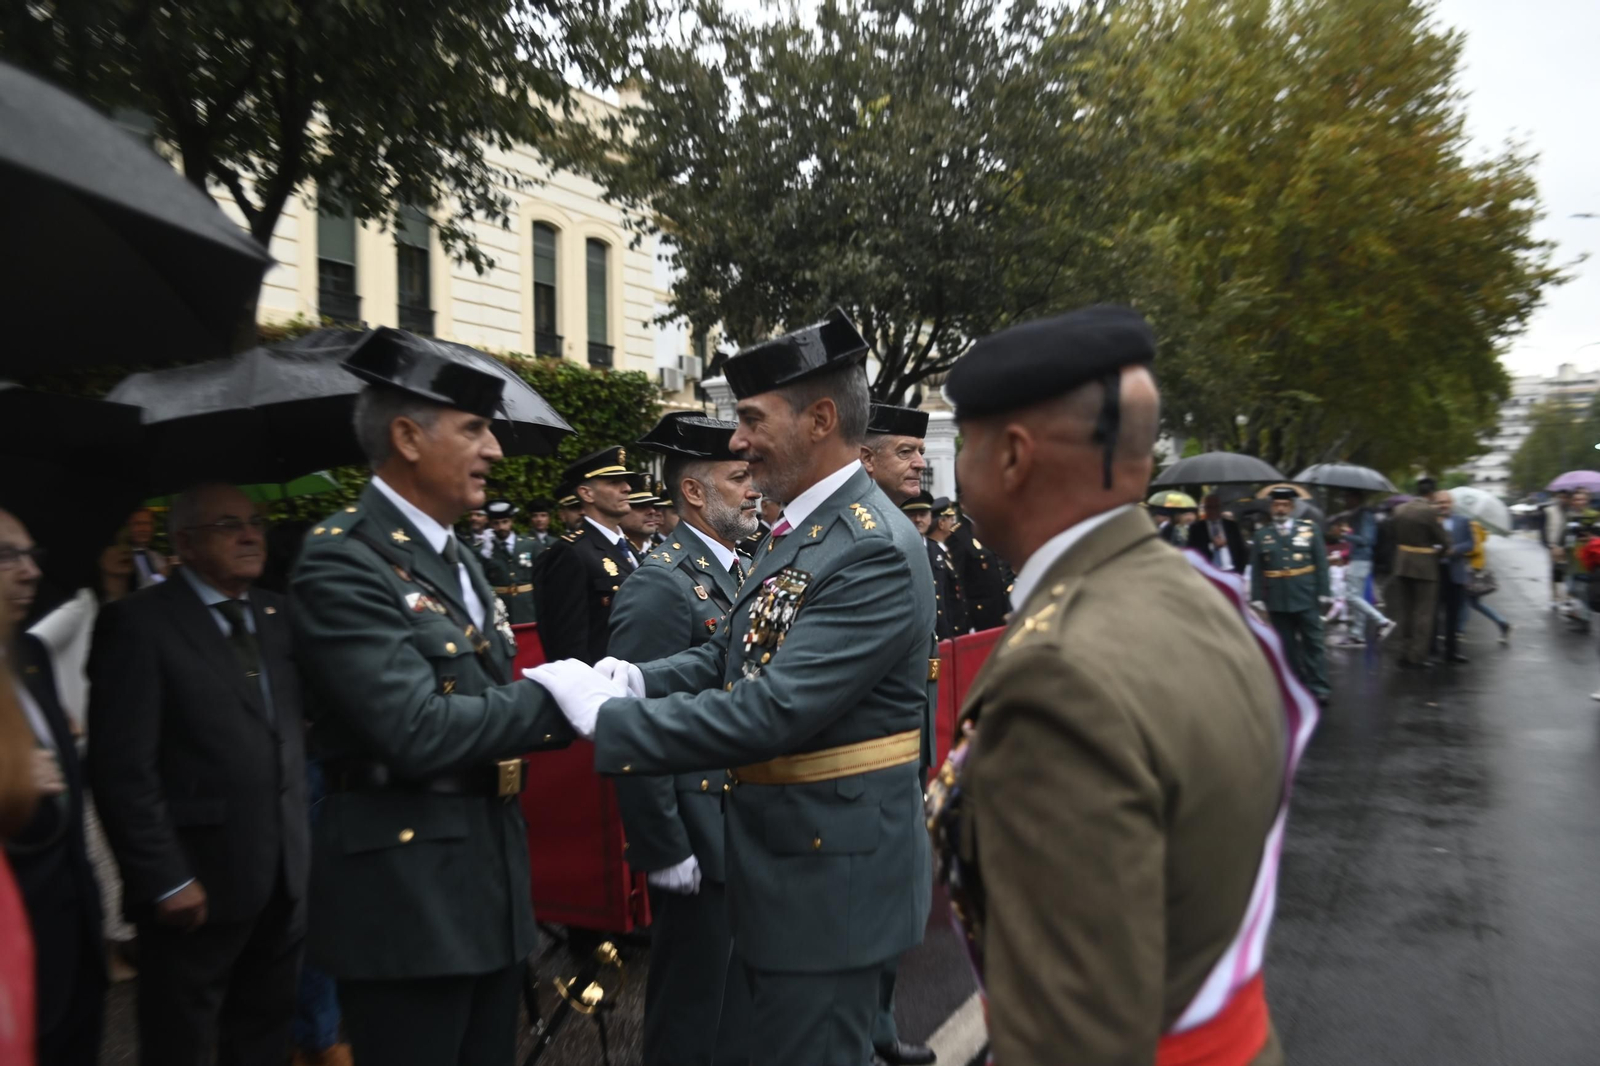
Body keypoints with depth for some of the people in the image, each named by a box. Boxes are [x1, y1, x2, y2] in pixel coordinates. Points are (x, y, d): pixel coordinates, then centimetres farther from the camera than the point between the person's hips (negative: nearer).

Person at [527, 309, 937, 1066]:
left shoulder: (875, 550, -23)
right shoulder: (798, 531, 8)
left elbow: (771, 710, -30)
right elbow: (735, 656, 11)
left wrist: (602, 714, -25)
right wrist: (632, 680, -6)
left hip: (831, 869, -9)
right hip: (780, 859, 9)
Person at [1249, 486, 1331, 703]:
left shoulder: (1310, 529, 3)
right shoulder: (1262, 534, 3)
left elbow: (1321, 563, 3)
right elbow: (1256, 569, 3)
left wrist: (1323, 593, -2)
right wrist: (1257, 597, -1)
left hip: (1306, 598, -1)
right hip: (1277, 601, 1)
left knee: (1312, 643, 4)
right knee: (1287, 645, 9)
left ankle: (1318, 687, 10)